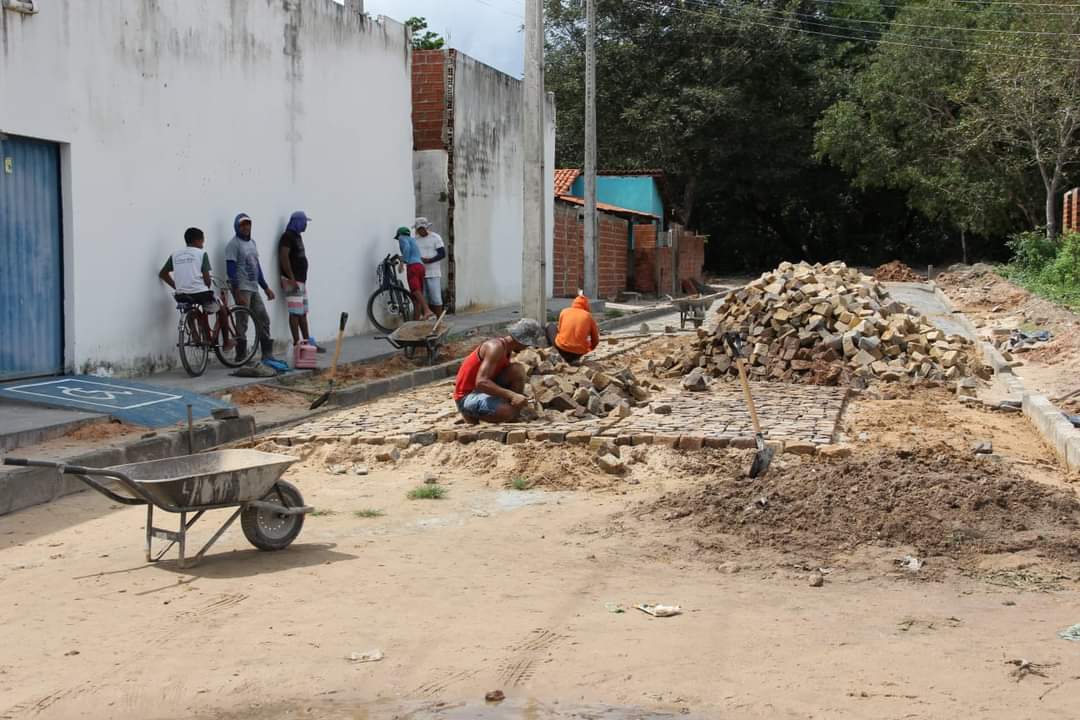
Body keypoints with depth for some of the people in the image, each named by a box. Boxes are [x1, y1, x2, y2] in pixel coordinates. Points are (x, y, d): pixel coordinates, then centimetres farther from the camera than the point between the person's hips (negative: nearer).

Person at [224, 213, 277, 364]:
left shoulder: (252, 242, 16)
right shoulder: (233, 244, -8)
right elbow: (231, 269, -14)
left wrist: (266, 287, 18)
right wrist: (237, 293, -21)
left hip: (254, 288, 8)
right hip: (242, 289, -8)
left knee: (263, 319, 8)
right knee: (242, 323, -6)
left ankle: (267, 355, 14)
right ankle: (241, 357, 0)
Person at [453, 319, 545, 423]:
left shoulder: (507, 349, 6)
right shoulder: (496, 347, -23)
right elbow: (481, 382, -34)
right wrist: (511, 395, -38)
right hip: (467, 397, -9)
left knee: (518, 369, -7)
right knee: (508, 412, -33)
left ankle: (516, 416, -3)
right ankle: (472, 416, -5)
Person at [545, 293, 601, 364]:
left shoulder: (564, 311, 6)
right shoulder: (588, 316, 7)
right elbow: (595, 340, 12)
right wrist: (589, 349, 30)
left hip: (562, 349, 0)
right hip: (579, 353, 0)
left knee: (551, 326, 24)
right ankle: (573, 358, 13)